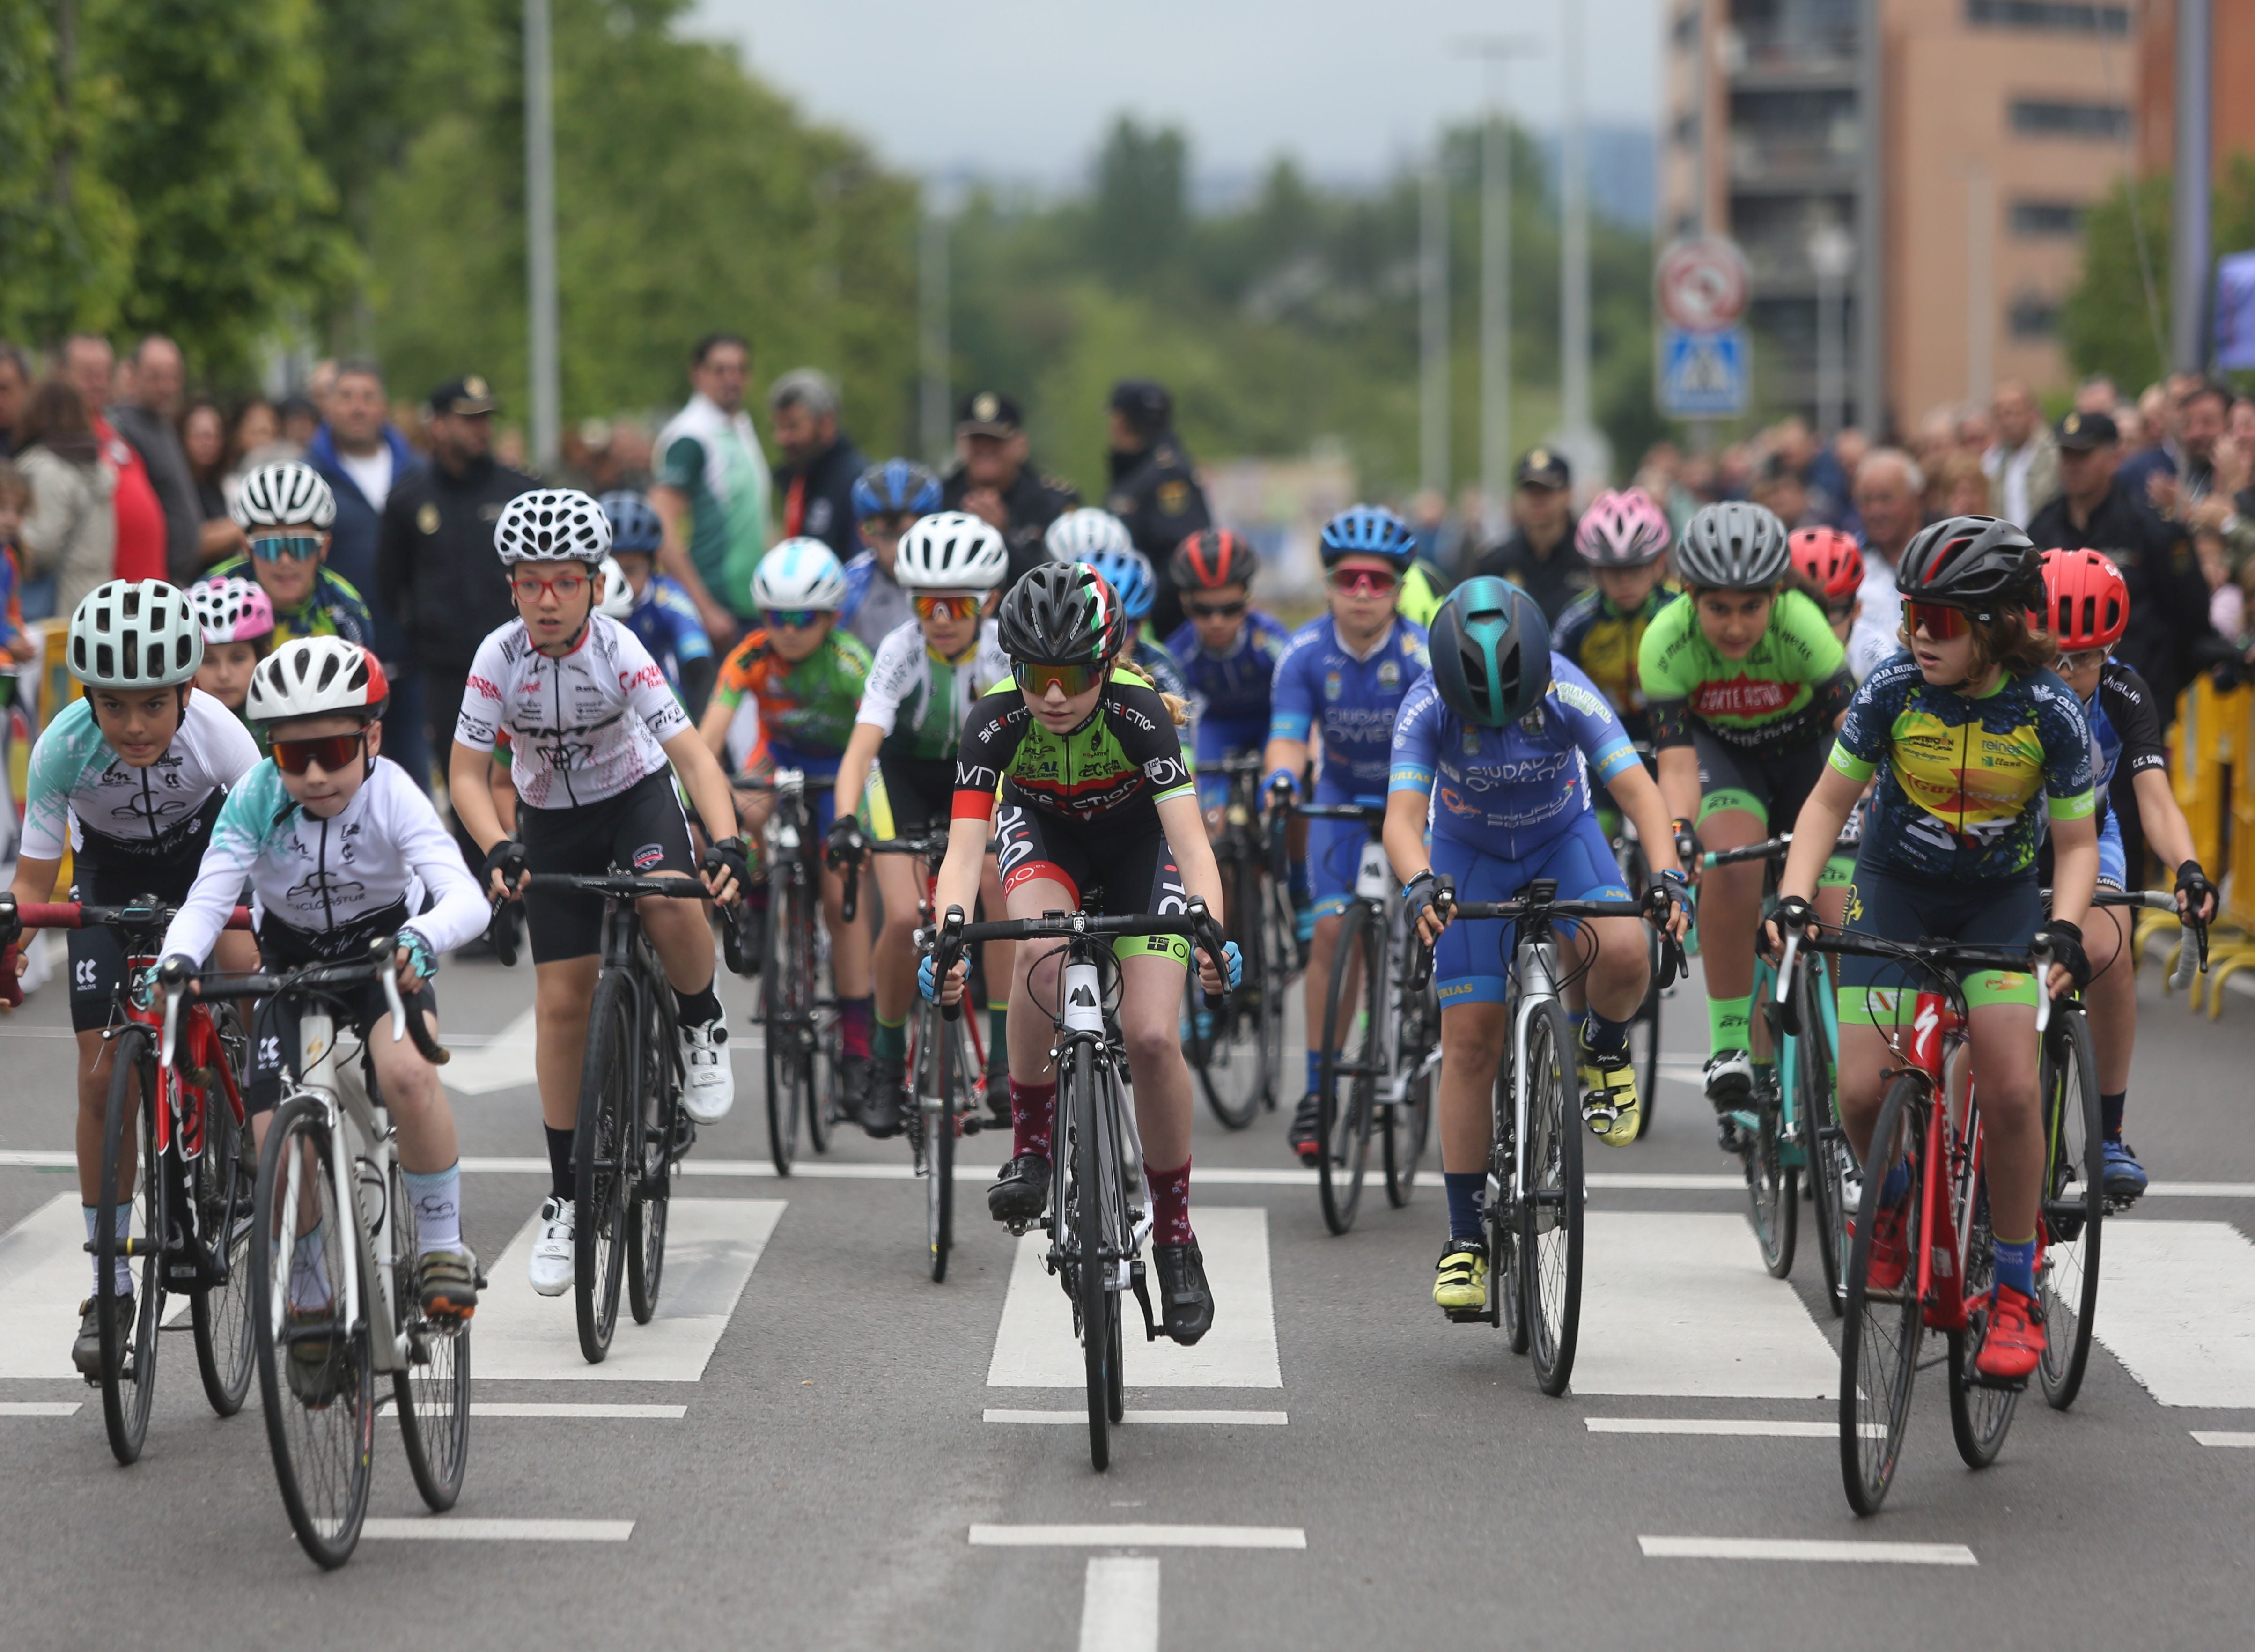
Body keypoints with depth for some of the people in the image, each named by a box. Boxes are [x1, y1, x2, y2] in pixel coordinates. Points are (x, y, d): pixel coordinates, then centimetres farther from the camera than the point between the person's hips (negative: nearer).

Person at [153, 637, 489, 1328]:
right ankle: (309, 1298, 13)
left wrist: (422, 938, -60)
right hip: (291, 955, 2)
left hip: (384, 947, -2)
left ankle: (442, 1244, -12)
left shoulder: (392, 796, -27)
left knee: (407, 1073, -33)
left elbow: (467, 898, -37)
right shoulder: (257, 798, -23)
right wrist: (177, 961, -52)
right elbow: (208, 897, -30)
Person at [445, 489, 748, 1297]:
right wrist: (496, 851, -36)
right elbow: (467, 774, -17)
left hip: (636, 795, -2)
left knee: (670, 901, -35)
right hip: (553, 821, 2)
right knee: (561, 1001, -1)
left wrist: (727, 842, -44)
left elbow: (690, 750, -29)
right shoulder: (499, 657, -20)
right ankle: (565, 1197, 10)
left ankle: (702, 1027, -2)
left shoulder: (618, 652, -25)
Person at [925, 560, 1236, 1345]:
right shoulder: (997, 720, -30)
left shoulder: (1138, 711, -34)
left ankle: (1175, 1237, 2)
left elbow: (1190, 839, -41)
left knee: (1152, 1037, -15)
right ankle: (1031, 1148, -16)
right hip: (1044, 831, 1)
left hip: (1138, 839, -1)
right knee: (1042, 952, -34)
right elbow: (964, 846, -37)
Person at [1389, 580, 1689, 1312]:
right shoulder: (1427, 709, -30)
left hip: (1564, 840, 0)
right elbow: (1402, 818, -39)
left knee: (1624, 957, -31)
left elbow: (1638, 791, -35)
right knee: (1471, 1043, -7)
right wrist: (1419, 885, -60)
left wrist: (1666, 876, -53)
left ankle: (1604, 1051, 4)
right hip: (1469, 855, 0)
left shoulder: (1568, 696, -30)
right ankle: (1467, 1237, 2)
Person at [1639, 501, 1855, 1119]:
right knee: (1731, 860, -32)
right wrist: (1678, 832, -50)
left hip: (1808, 749, 0)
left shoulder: (1801, 625, -32)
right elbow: (1676, 761, -32)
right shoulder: (1667, 643, -29)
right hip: (1723, 750, 0)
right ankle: (1731, 1045, -24)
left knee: (1843, 923, -15)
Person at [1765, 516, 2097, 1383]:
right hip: (1895, 890, 1)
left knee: (2010, 1091, -20)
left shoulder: (2049, 713, -20)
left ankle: (2015, 1291, -5)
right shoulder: (1894, 690, -18)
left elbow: (2077, 842, -10)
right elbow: (1831, 800, -6)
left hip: (2000, 900, -1)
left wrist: (2064, 929, -28)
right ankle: (1893, 1197, 22)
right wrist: (1793, 897, -20)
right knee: (1862, 1093, -13)